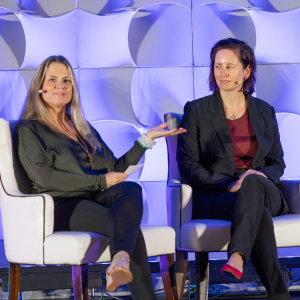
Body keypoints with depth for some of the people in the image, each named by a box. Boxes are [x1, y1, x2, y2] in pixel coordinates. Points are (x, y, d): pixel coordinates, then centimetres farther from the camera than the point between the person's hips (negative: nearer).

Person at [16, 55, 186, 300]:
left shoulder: (83, 128, 31)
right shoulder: (30, 130, 10)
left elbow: (116, 168, 25)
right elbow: (44, 177, -8)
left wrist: (147, 139, 17)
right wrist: (101, 181, -10)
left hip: (98, 198, 5)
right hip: (63, 205, -5)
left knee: (132, 189, -35)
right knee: (131, 226, -33)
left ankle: (121, 261, -63)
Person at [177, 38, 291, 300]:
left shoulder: (265, 112, 18)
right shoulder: (196, 110, 7)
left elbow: (277, 162, 18)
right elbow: (187, 165, 1)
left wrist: (261, 176, -8)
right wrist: (229, 185, -15)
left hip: (264, 192, 2)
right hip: (214, 198, -2)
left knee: (253, 182, -39)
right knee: (259, 213, -38)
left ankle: (237, 257, -59)